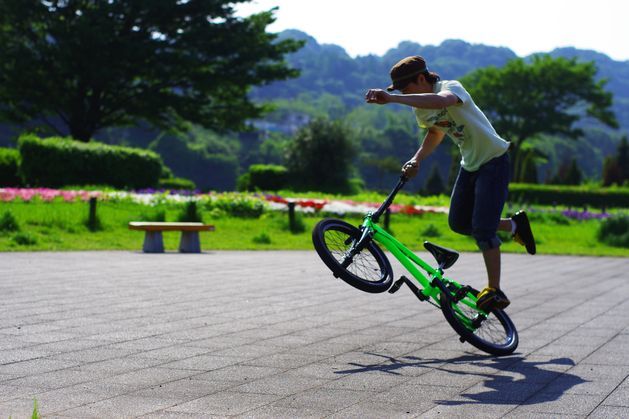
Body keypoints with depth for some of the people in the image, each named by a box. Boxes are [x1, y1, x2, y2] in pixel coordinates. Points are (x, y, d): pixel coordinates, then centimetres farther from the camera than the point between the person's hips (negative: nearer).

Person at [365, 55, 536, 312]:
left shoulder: (451, 88, -26)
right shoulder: (419, 109, -2)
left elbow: (440, 101, -52)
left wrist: (391, 99, -58)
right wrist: (416, 160, -1)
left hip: (494, 161, -8)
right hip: (470, 164, 9)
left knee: (482, 228, -15)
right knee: (458, 223, 8)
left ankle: (495, 292, -2)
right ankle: (514, 225, 30)